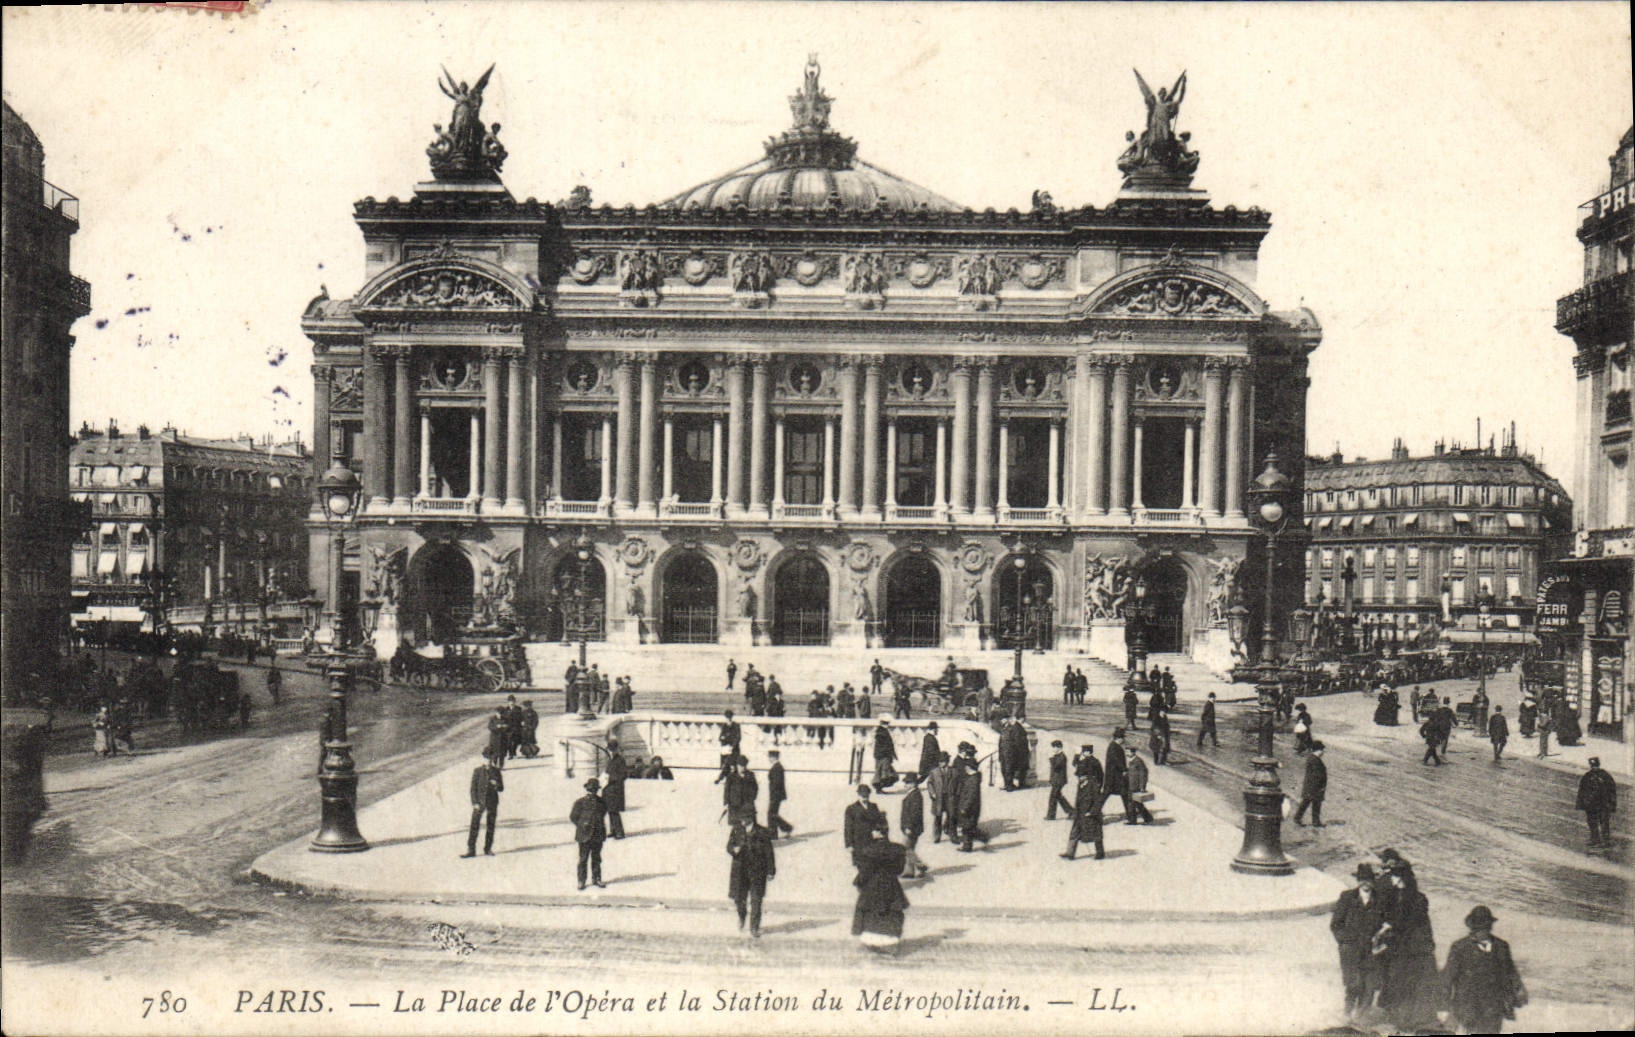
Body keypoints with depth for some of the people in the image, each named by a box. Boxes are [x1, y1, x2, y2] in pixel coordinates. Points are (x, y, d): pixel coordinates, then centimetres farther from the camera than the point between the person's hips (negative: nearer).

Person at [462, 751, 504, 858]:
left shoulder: (496, 771, 8)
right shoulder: (477, 771, 2)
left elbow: (501, 788, 11)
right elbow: (473, 788, 0)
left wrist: (496, 785, -12)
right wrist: (475, 803, -9)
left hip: (492, 802, 2)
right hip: (479, 802, -2)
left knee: (491, 826, 5)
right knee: (474, 826, -7)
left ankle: (488, 849, 16)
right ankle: (471, 850, -5)